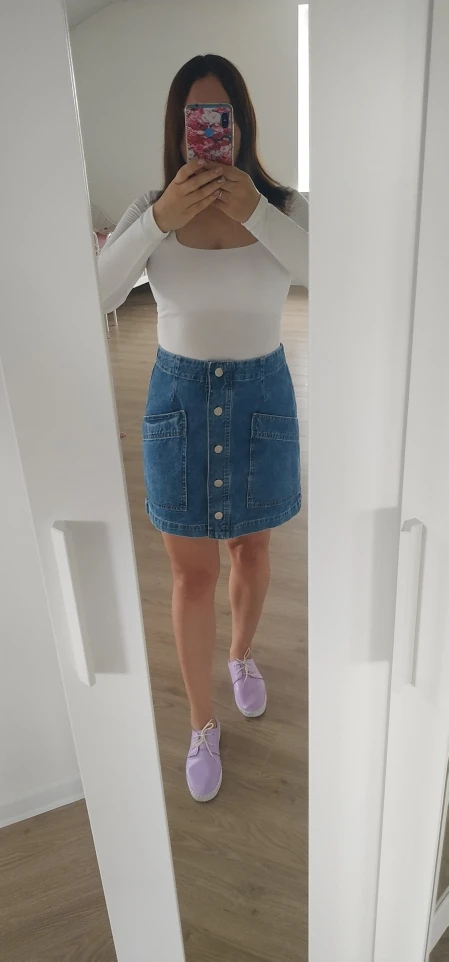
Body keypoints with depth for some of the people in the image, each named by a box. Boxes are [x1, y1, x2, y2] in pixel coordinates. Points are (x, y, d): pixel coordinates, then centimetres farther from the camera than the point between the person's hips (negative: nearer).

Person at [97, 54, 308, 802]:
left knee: (251, 550, 19)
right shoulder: (150, 209, -5)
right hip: (179, 399, 0)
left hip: (261, 397, 1)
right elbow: (93, 296, -17)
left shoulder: (285, 206, -6)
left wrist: (254, 212, -30)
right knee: (193, 575, 8)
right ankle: (202, 725, 30)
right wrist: (162, 220, -27)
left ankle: (243, 656, 51)